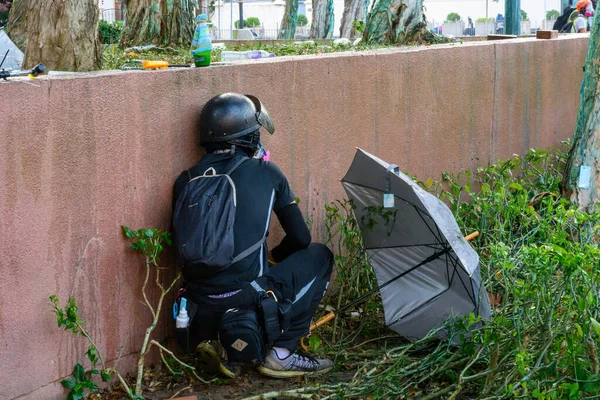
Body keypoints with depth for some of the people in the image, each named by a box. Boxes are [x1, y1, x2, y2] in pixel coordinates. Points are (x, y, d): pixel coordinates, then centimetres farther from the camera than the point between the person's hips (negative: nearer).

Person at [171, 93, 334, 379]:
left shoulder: (186, 181, 6)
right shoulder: (265, 173, 0)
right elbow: (300, 237, 8)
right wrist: (275, 256, 31)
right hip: (245, 304, -4)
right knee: (319, 256, 17)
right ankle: (283, 352, 11)